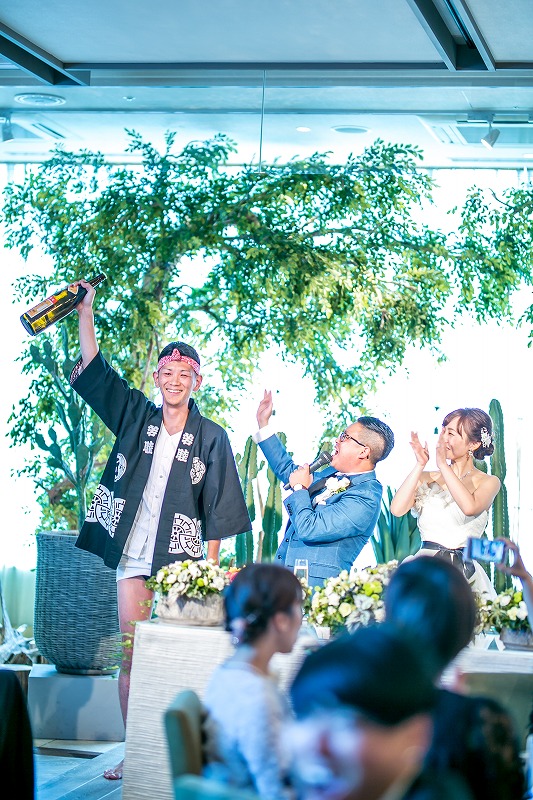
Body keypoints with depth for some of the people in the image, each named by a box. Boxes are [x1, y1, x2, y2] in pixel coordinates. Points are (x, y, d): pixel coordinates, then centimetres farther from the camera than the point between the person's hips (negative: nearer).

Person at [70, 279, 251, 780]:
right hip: (132, 554, 3)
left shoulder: (211, 437, 2)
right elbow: (93, 369, 9)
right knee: (131, 653, 2)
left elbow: (218, 511, 1)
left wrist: (211, 568, -4)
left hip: (181, 556, -2)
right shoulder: (136, 418, 9)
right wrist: (86, 313, 4)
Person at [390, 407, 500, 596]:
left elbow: (470, 507, -17)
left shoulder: (488, 482, 6)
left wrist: (443, 465, -11)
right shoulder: (427, 478, 13)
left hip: (463, 570, -2)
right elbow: (397, 509, -2)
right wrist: (420, 465, -3)